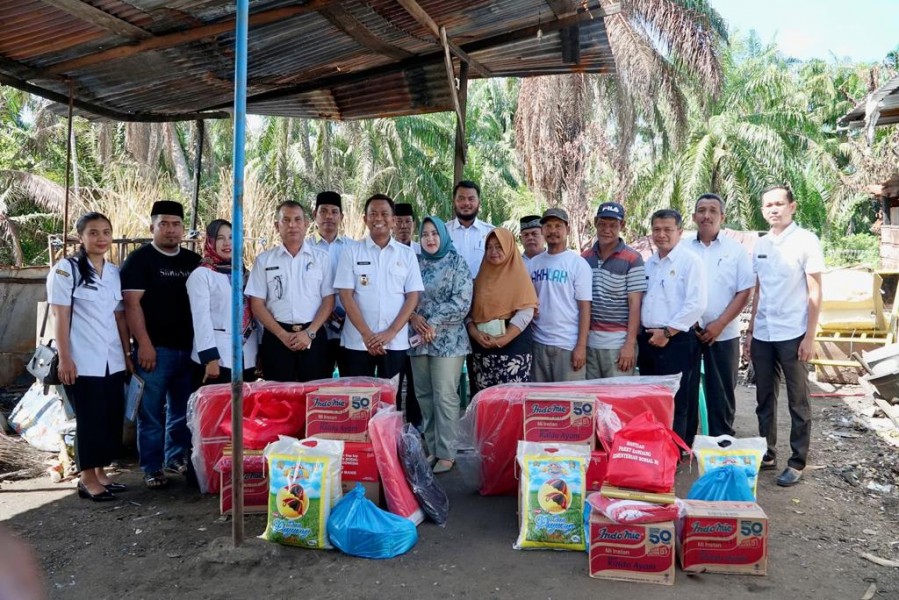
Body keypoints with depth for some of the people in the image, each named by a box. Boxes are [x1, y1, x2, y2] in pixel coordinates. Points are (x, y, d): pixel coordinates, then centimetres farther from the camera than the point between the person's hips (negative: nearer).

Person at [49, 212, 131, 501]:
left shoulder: (115, 272, 11)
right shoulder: (66, 270, -5)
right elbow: (60, 317, -8)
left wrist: (127, 355, 11)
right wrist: (64, 358, -13)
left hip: (112, 361, 6)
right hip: (82, 362, -5)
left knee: (112, 419, 9)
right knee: (90, 420, 0)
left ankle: (99, 473, 22)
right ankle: (88, 479, 14)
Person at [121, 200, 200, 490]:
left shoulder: (194, 261, 12)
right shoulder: (139, 259, -3)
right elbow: (132, 304, -9)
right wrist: (144, 343, -15)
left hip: (188, 347, 5)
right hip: (155, 348, -5)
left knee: (183, 410, 12)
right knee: (151, 412, 2)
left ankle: (177, 458, 27)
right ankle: (152, 468, 12)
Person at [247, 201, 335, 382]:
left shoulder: (322, 258, 5)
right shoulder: (264, 260, 5)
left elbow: (328, 300, 3)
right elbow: (257, 304, 3)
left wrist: (310, 332, -9)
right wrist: (282, 335, -7)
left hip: (313, 336, 0)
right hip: (277, 338, 0)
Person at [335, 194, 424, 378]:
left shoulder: (407, 254, 6)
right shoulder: (352, 252, 3)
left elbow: (413, 296, 2)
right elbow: (346, 295, -2)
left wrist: (391, 332, -9)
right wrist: (366, 334, -11)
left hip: (396, 343, 1)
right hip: (357, 342, -1)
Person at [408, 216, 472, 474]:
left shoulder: (457, 263, 0)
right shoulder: (415, 264, 12)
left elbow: (461, 301, -10)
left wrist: (434, 323, -14)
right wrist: (412, 317, -11)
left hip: (447, 340, -4)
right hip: (418, 339, 5)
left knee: (445, 397, -5)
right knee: (424, 396, 8)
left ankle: (446, 453, 5)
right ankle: (432, 449, 20)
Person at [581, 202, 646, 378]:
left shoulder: (632, 259, -5)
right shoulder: (585, 258, 8)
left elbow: (635, 304, -7)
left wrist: (630, 344, -12)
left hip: (618, 342, -4)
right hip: (589, 340, 4)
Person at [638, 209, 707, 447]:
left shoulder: (690, 262, -6)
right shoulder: (648, 264, 15)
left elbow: (696, 304, -15)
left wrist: (667, 331, -14)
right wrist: (640, 333, 8)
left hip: (676, 341, -6)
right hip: (647, 339, 7)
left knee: (675, 402, -1)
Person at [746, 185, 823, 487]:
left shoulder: (806, 241, -5)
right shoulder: (761, 245, 9)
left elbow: (815, 292, -6)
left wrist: (810, 337, -11)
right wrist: (750, 331, 11)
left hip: (792, 335, -5)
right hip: (762, 335, 5)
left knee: (797, 402, 5)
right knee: (764, 399, 12)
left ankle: (797, 463, 14)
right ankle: (767, 454, 24)